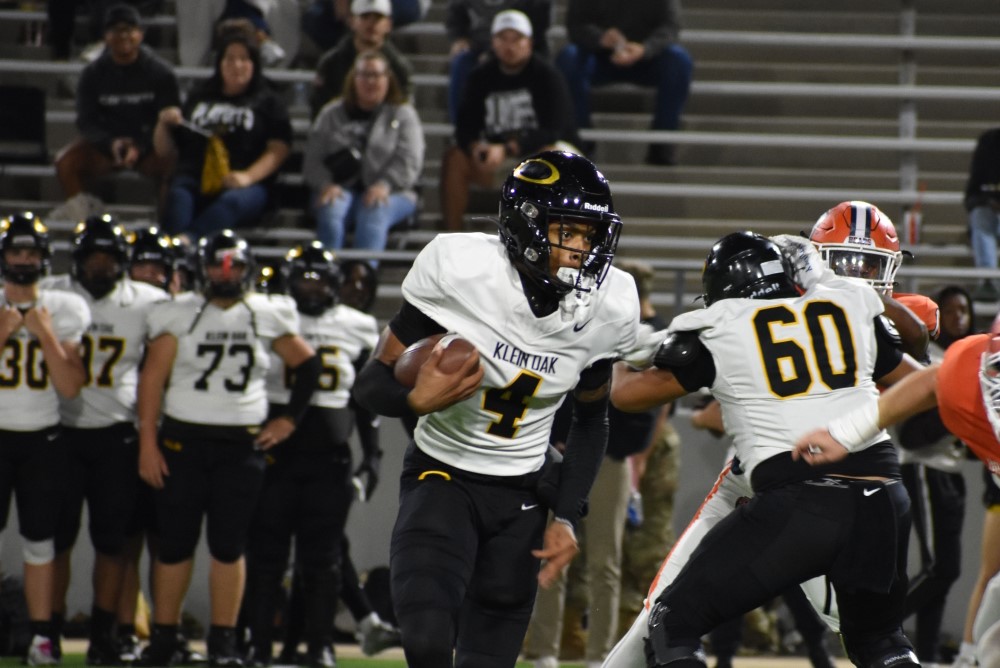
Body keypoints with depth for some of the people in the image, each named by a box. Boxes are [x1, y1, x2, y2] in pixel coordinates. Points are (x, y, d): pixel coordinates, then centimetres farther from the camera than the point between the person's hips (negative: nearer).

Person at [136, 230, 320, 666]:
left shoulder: (267, 317, 5)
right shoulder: (179, 315, 0)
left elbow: (307, 365, 16)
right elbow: (152, 378, -2)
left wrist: (289, 420, 8)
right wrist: (147, 442, -8)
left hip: (242, 445, 1)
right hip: (184, 438, -1)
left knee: (229, 545, 1)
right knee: (175, 543, 3)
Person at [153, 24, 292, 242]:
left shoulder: (267, 103, 19)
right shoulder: (199, 99, 28)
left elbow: (278, 150, 4)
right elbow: (164, 149, 29)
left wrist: (248, 176, -13)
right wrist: (164, 124, 7)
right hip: (194, 182, 3)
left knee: (231, 201, -38)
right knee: (178, 196, -33)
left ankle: (184, 240, -66)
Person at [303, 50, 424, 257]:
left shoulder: (403, 114, 13)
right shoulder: (332, 114, 18)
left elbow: (408, 162, -1)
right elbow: (313, 159, 9)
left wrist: (384, 185, -20)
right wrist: (325, 185, -13)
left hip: (389, 193, -2)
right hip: (341, 188, 2)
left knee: (374, 212, -36)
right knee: (331, 210, -33)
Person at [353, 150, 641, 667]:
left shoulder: (609, 307, -9)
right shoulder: (460, 270, -21)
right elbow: (372, 383, -14)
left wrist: (566, 518, 1)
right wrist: (417, 400, -36)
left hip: (520, 491, 3)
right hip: (442, 474, -3)